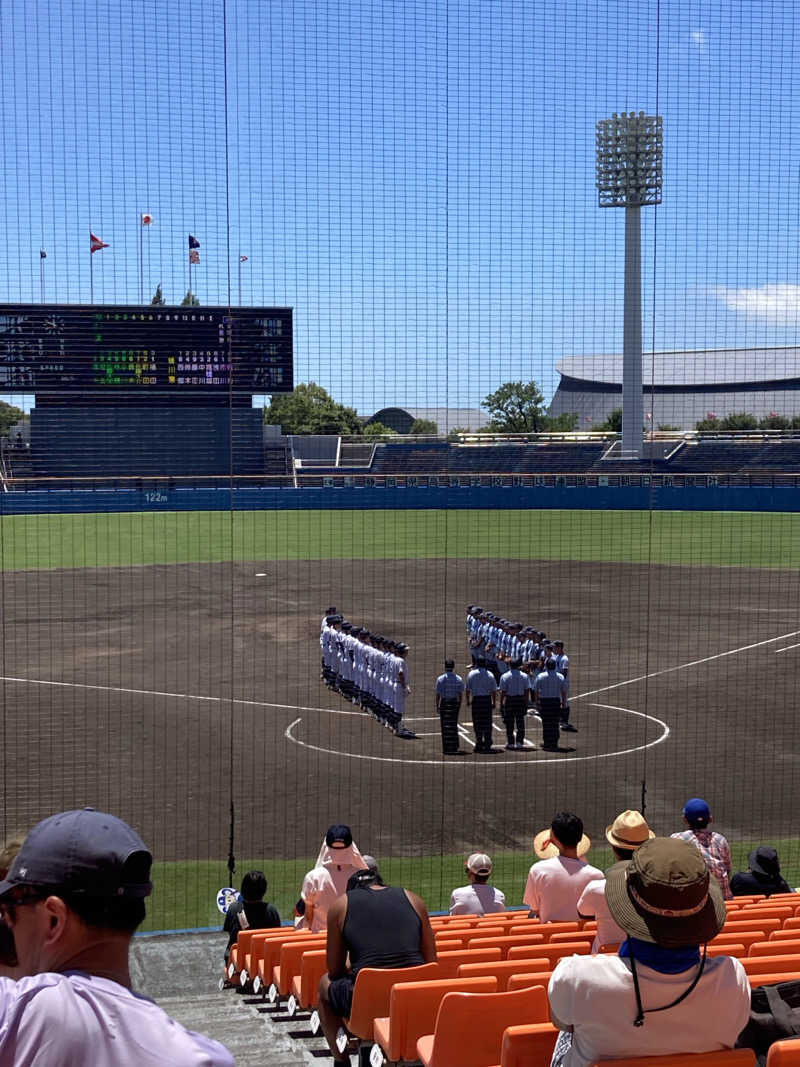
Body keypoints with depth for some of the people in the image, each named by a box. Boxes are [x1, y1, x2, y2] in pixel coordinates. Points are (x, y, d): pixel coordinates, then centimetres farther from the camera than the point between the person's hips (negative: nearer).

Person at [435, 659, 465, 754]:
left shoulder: (440, 679, -6)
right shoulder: (459, 679, 2)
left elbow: (438, 694, -6)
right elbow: (461, 694, 3)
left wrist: (437, 707, 0)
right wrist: (459, 705, 12)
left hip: (444, 703, -2)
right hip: (455, 703, 2)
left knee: (445, 726, 3)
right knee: (454, 725, 13)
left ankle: (446, 748, 1)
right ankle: (454, 747, 15)